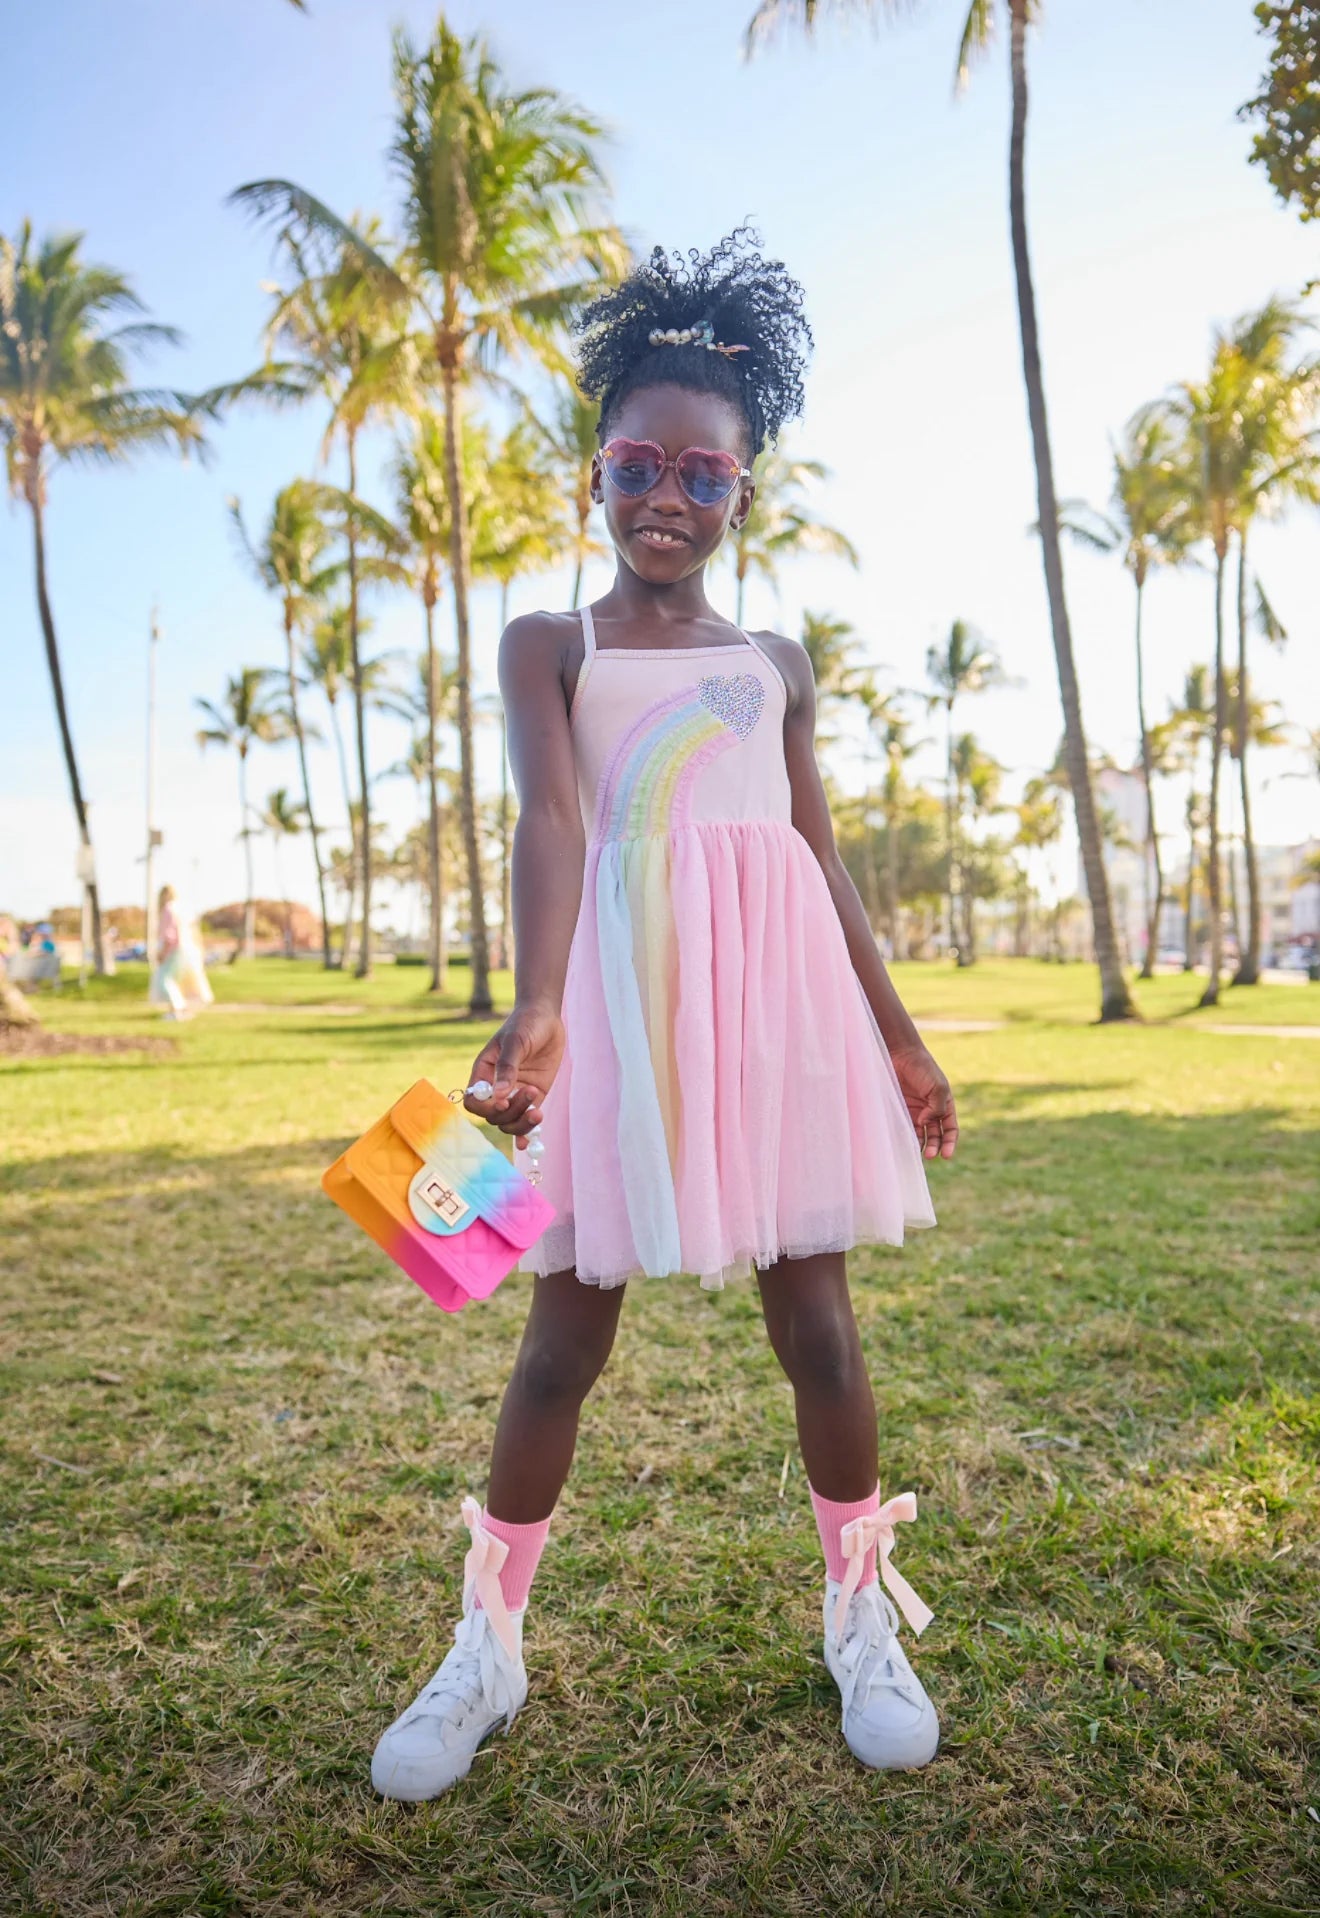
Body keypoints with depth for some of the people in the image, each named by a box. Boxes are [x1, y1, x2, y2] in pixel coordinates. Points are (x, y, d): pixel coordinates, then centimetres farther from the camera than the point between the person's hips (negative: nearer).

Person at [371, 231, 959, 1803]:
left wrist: (897, 1036, 14)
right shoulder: (547, 647, 9)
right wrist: (535, 1011, -26)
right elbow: (551, 819, -10)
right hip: (623, 985, -2)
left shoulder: (778, 662, 17)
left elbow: (822, 856, 16)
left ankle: (861, 1618, 28)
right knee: (568, 1329, 4)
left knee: (816, 1320, 5)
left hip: (777, 986, 2)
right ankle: (488, 1644, 25)